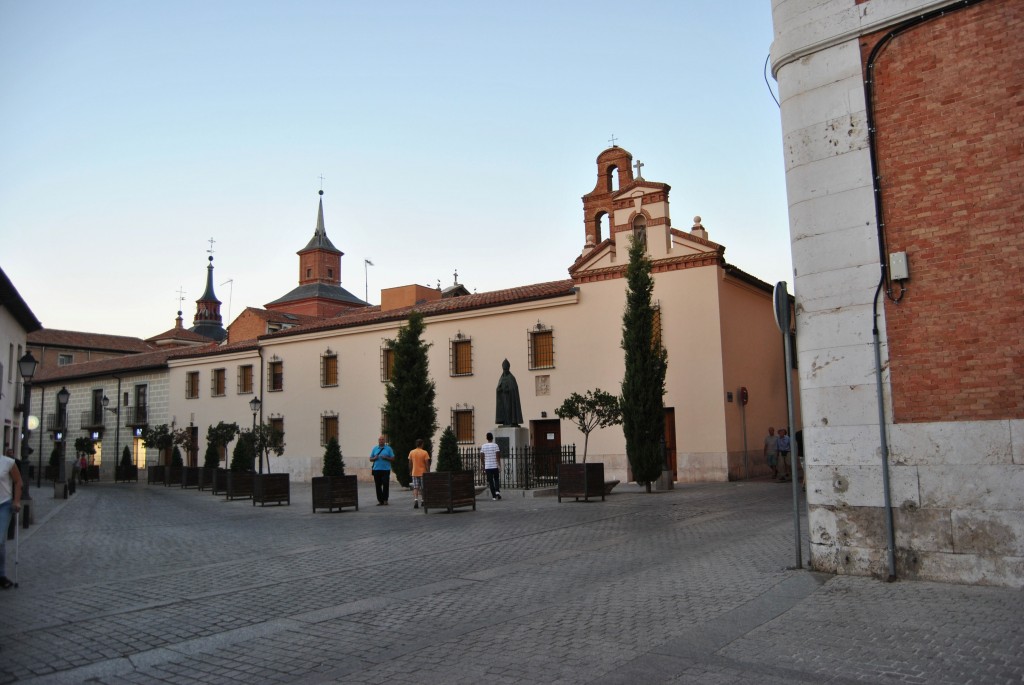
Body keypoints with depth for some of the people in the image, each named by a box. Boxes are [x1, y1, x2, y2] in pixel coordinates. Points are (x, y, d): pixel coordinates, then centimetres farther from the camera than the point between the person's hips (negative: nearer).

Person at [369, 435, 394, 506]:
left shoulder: (388, 448, 6)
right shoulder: (375, 449, 14)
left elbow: (393, 459, 3)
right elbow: (370, 459, 15)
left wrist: (386, 458, -12)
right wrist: (374, 458, -6)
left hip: (386, 469, -3)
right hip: (377, 470, 3)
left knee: (385, 485, -7)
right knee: (378, 486, 2)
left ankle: (385, 500, 0)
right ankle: (380, 500, 8)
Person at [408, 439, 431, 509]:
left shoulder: (411, 452, 2)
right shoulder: (425, 452, -8)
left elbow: (410, 464, 7)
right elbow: (427, 464, -9)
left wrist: (411, 471, 19)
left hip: (415, 473, 2)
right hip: (423, 473, -2)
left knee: (415, 488, 0)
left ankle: (415, 500, -20)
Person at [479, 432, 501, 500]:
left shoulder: (483, 446, 2)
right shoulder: (495, 445, -5)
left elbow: (481, 457, 3)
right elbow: (498, 457, -10)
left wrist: (484, 464, 19)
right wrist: (499, 466, -7)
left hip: (487, 466, 1)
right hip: (495, 466, -1)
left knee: (490, 481, 7)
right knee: (496, 479, 13)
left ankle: (494, 496, 6)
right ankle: (497, 491, -10)